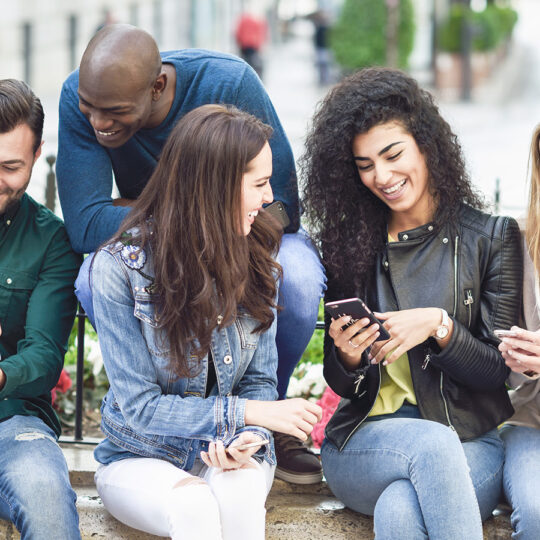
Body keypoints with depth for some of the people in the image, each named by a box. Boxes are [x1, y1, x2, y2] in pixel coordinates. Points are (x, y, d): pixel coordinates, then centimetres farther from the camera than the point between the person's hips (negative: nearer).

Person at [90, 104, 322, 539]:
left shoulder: (256, 258, -2)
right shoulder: (119, 267, -16)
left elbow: (259, 380, 2)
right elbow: (140, 406, -15)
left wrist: (249, 437, -20)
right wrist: (248, 412, -20)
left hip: (228, 453, 3)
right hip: (140, 459, -3)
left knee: (238, 492, -33)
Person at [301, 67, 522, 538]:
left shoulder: (492, 237, 2)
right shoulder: (352, 245, 8)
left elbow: (498, 371, 0)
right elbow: (343, 386, 12)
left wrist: (438, 325, -18)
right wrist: (348, 358, -12)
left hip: (472, 443, -2)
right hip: (365, 442, 2)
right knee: (432, 444, -35)